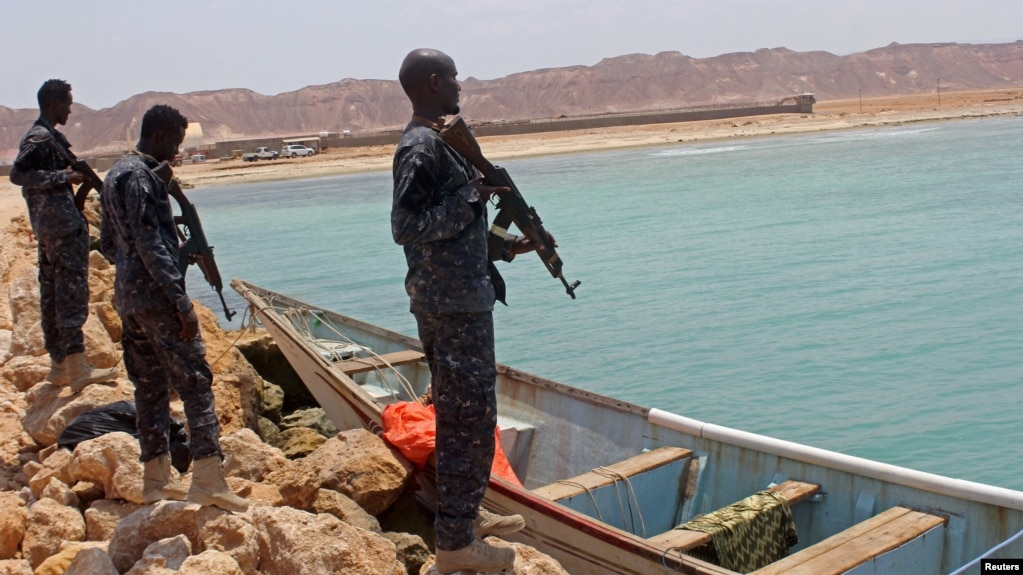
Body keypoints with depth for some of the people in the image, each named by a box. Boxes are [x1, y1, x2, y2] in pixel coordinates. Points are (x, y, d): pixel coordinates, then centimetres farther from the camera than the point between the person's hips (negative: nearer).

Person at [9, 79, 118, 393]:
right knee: (72, 292, -12)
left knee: (52, 293, 11)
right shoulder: (43, 137, -10)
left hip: (48, 226, 11)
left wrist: (70, 174, 16)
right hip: (64, 225, -11)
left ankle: (59, 365, 18)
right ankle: (76, 367, -15)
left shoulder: (41, 135, 19)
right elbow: (18, 173, -21)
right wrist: (63, 176, -22)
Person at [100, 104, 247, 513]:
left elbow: (107, 243, 22)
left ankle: (156, 479, 18)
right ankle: (208, 479, -10)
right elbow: (151, 245, -21)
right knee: (195, 380, -8)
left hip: (127, 298, 10)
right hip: (156, 298, -10)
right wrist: (182, 303, -21)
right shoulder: (141, 177, -14)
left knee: (150, 385, 12)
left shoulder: (115, 175, 17)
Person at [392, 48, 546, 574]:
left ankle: (467, 513, 32)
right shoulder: (422, 146, -15)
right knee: (469, 421, -4)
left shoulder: (434, 142, 16)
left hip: (460, 299, 10)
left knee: (463, 416, 18)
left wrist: (503, 247, 17)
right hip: (452, 306, -10)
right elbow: (406, 227, -22)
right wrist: (472, 193, -20)